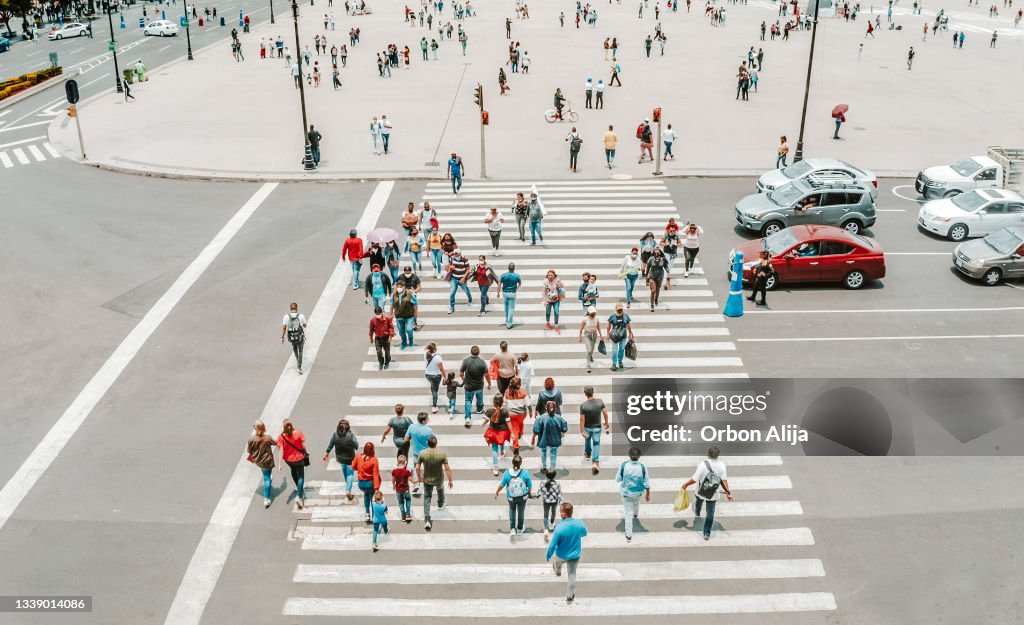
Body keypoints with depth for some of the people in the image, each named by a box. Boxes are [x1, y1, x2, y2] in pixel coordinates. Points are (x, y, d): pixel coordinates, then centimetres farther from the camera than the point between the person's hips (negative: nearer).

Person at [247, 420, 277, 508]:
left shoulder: (252, 438, -22)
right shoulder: (268, 438, -24)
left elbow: (248, 450, -7)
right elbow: (275, 443, -3)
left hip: (257, 461, 3)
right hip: (267, 461, -3)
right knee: (267, 479, 8)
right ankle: (266, 499, 7)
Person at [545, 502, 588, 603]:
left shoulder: (559, 528, -34)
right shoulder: (580, 524, -24)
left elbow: (552, 545, -24)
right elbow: (584, 534, 1)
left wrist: (548, 556, -6)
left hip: (561, 555, -1)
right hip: (575, 555, 1)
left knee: (557, 561, 34)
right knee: (572, 574, 18)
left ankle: (557, 571, 66)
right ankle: (570, 596, 30)